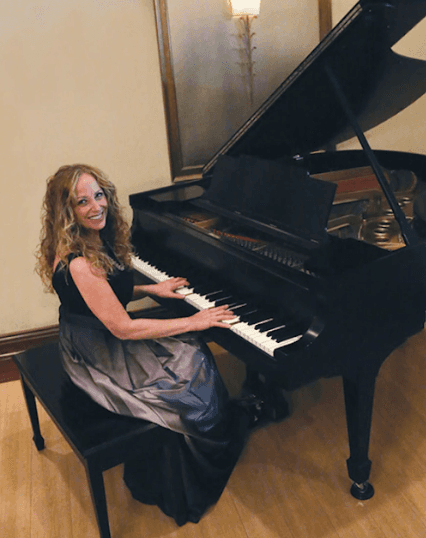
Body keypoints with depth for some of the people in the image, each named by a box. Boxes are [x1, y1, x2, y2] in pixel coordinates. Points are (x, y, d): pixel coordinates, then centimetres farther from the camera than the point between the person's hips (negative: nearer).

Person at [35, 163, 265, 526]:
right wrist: (193, 322, -24)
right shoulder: (78, 264, -30)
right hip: (97, 359, -9)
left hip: (103, 339, 9)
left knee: (190, 352, 4)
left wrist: (152, 289, 2)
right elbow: (123, 328, -28)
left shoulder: (95, 241, 1)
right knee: (189, 389, -9)